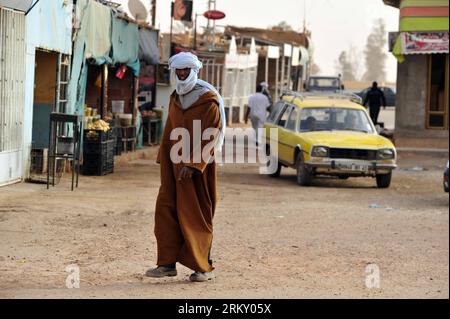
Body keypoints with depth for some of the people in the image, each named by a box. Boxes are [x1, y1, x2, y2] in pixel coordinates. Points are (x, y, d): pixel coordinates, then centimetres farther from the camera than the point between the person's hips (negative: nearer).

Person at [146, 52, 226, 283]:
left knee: (196, 216, -3)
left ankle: (204, 267, 6)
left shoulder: (208, 102, -9)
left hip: (198, 167, -7)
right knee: (165, 211, 1)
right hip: (174, 165, 7)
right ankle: (168, 263, 7)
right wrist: (164, 161, 10)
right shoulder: (175, 99, 14)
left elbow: (209, 138, -15)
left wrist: (192, 165, -20)